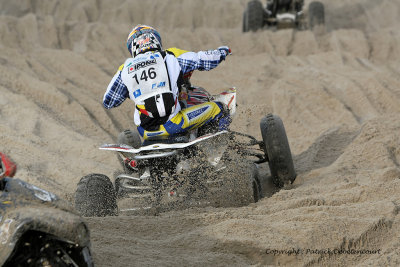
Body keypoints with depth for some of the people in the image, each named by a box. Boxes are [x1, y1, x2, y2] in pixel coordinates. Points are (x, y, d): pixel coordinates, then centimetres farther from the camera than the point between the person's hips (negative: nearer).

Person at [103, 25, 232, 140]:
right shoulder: (169, 58, 5)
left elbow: (108, 102, 20)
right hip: (172, 124, -3)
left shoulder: (125, 69, 11)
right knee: (217, 108, 13)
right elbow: (201, 60, 15)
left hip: (146, 132, 3)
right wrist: (222, 52, 36)